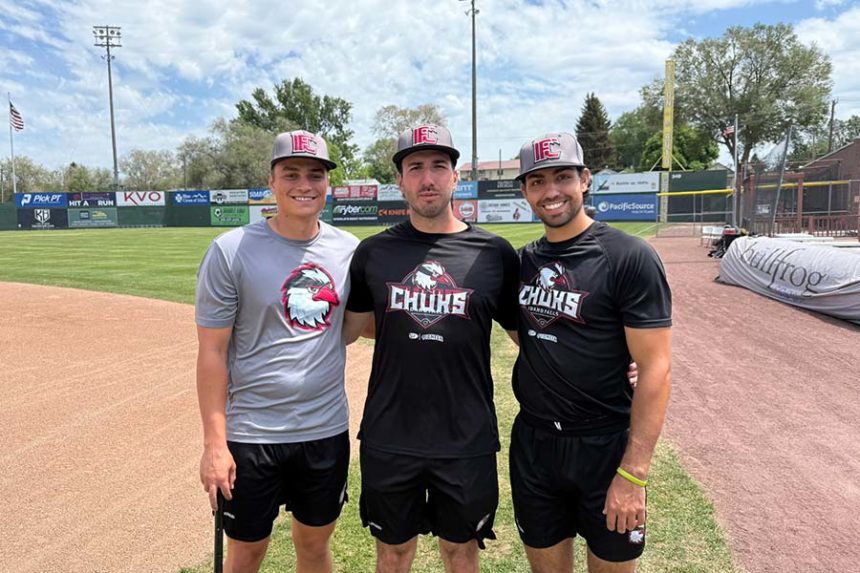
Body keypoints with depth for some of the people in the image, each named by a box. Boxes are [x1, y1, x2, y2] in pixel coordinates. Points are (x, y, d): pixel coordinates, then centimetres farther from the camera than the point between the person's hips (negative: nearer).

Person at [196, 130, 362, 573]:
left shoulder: (348, 249, 1)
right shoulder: (231, 250, -10)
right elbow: (212, 353, -9)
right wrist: (214, 444, -10)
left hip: (327, 431, 3)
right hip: (251, 435, -3)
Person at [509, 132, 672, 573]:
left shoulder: (630, 258, -13)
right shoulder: (523, 260, 4)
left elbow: (655, 369, -15)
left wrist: (633, 474, -18)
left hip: (605, 448, -4)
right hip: (532, 445, 4)